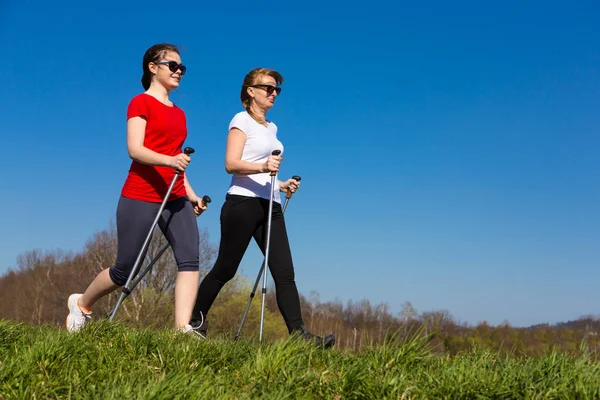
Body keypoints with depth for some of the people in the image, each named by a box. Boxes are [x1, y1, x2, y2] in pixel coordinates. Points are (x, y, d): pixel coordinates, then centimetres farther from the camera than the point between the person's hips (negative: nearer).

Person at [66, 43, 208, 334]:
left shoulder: (178, 113, 19)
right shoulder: (141, 103, -3)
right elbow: (134, 149, -16)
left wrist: (190, 194, 13)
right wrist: (169, 160, -32)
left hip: (175, 198, 6)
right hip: (140, 197, -6)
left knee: (190, 258, -15)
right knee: (125, 269, 3)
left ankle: (182, 329, -20)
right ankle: (81, 304, 30)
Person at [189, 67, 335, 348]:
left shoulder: (271, 127, 22)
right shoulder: (242, 120, 0)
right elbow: (231, 164, -13)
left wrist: (281, 185, 11)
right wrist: (262, 167, -29)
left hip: (270, 207, 7)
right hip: (243, 203, -7)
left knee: (284, 272, -5)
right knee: (225, 270, -2)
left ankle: (298, 332, -11)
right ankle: (194, 322, 14)